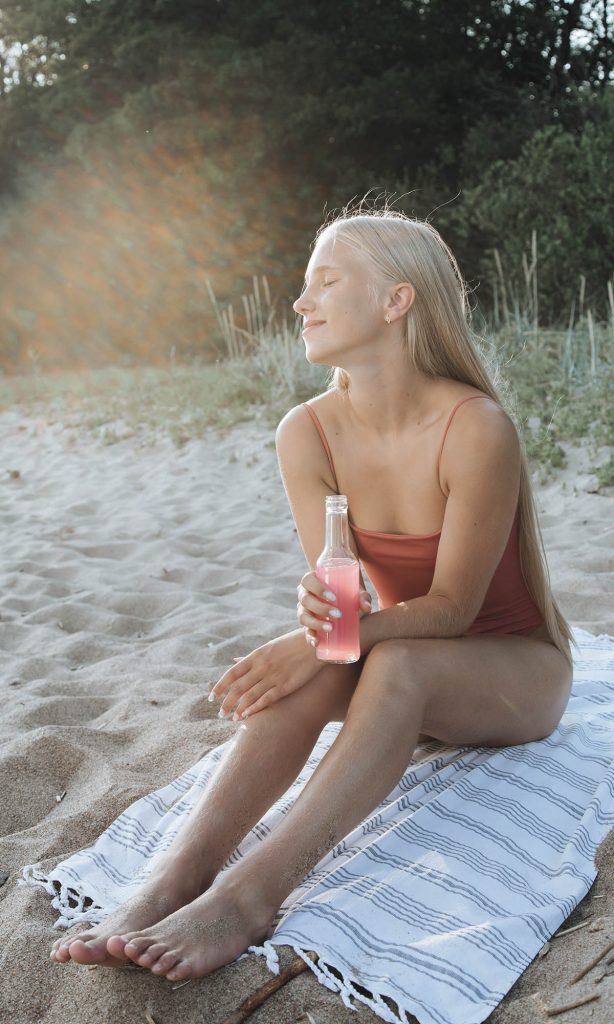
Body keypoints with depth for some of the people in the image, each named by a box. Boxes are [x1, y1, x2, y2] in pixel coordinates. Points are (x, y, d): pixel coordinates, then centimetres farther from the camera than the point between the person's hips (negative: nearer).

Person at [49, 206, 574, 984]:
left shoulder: (476, 428, -26)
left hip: (516, 668, -3)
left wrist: (325, 638, -36)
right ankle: (171, 883, -34)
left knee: (397, 662, -36)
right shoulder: (308, 434, -12)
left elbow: (453, 605, -22)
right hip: (403, 681, 4)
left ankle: (248, 896, -39)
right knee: (311, 670, -29)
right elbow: (336, 590, -12)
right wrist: (322, 618, -37)